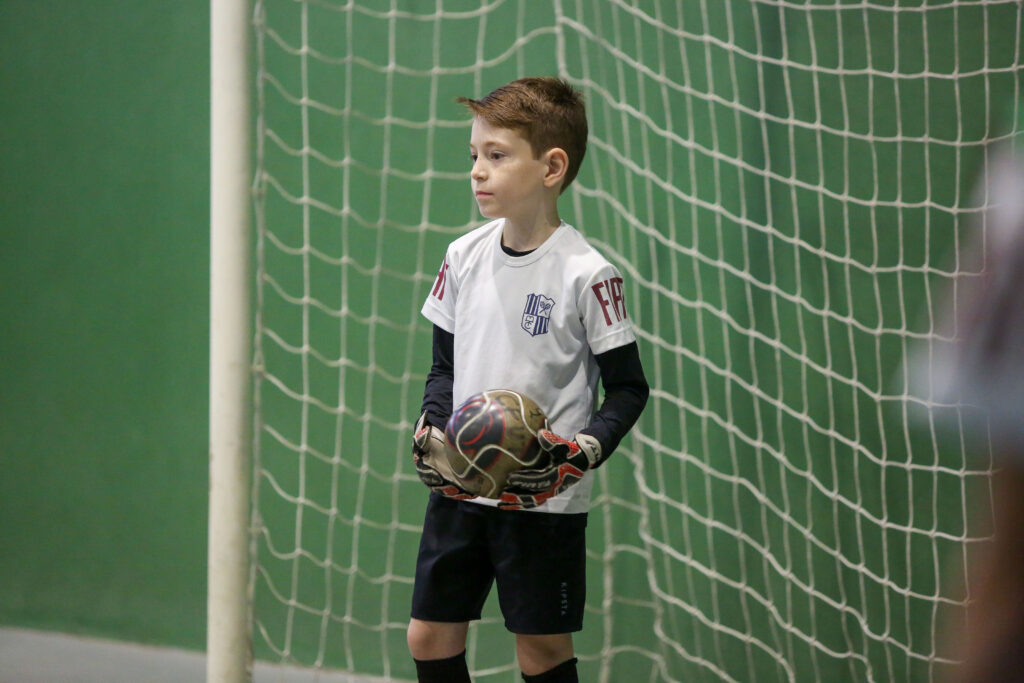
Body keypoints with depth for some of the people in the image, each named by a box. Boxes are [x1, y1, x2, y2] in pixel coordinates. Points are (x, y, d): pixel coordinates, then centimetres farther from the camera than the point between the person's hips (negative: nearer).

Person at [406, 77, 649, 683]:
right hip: (457, 489, 5)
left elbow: (628, 389, -6)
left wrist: (584, 451, -22)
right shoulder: (464, 258, 4)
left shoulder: (585, 274, -12)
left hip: (545, 499, -5)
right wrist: (431, 432, -4)